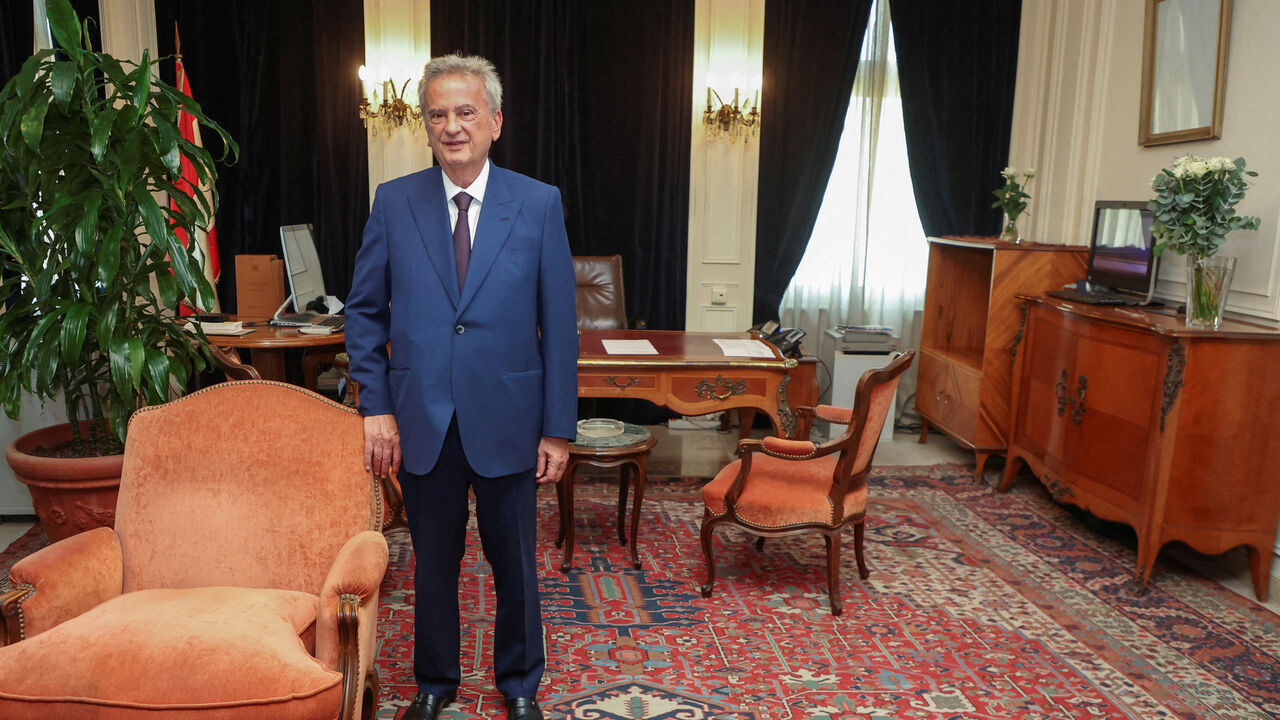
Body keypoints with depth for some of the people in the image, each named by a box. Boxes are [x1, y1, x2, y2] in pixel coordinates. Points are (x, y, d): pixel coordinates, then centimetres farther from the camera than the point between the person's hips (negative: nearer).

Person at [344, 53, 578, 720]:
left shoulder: (539, 204, -4)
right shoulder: (394, 202, 1)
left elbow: (559, 324, -3)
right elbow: (364, 311, 6)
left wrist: (558, 427, -5)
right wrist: (376, 407, -2)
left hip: (506, 421, -1)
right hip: (423, 421, 1)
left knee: (514, 565, 13)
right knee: (433, 562, 16)